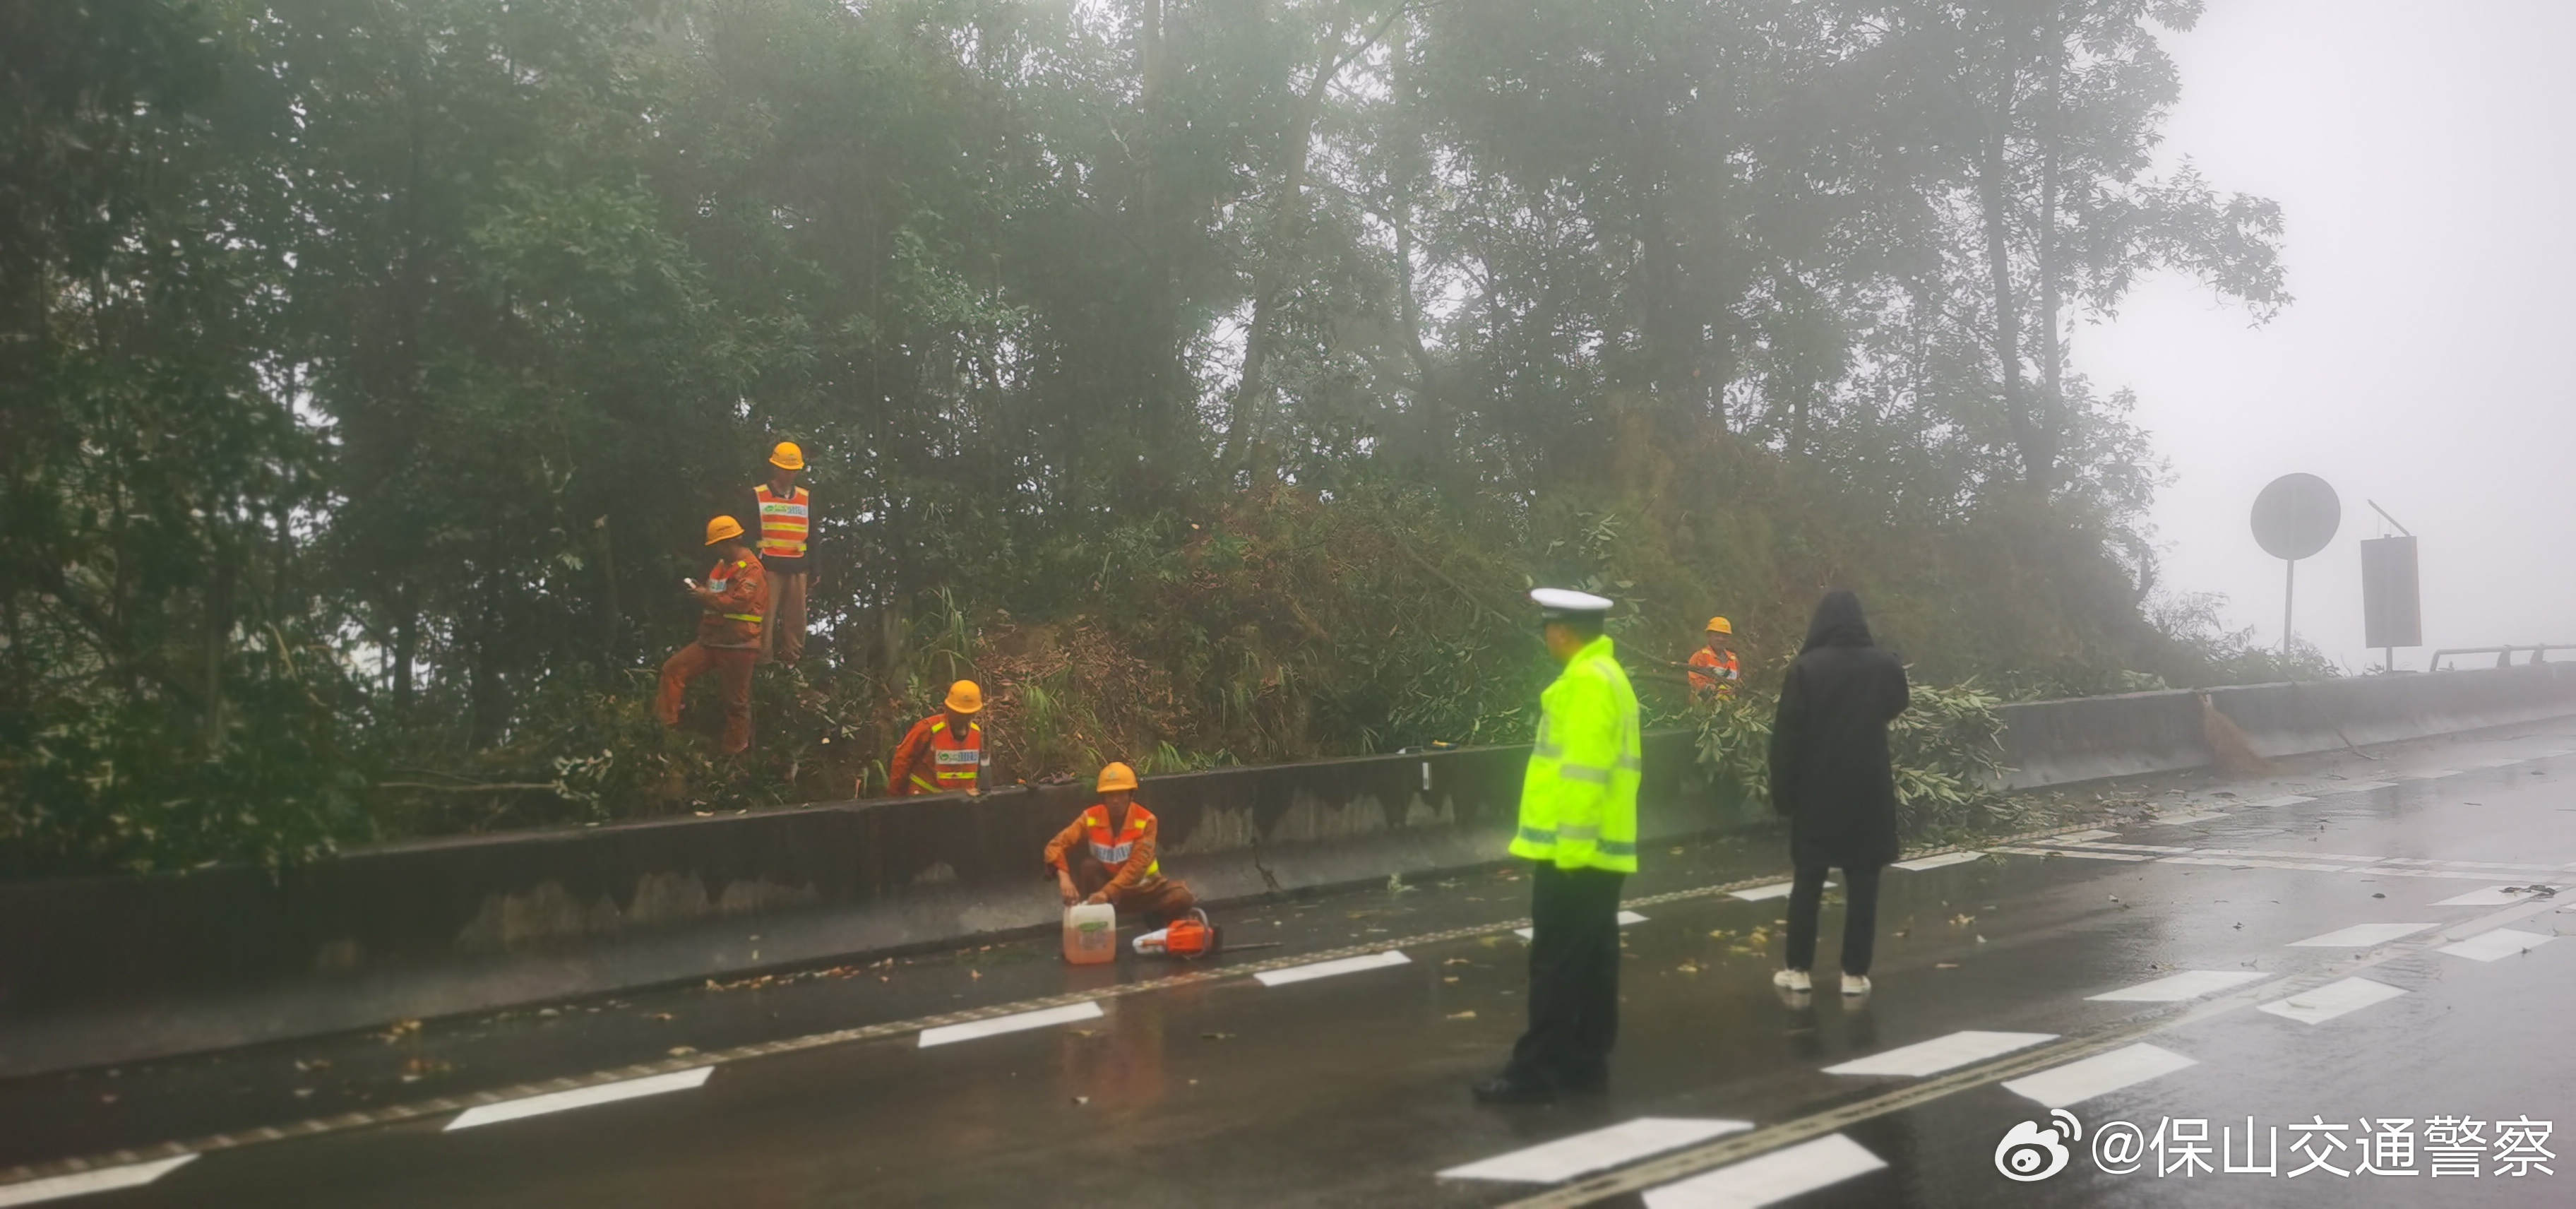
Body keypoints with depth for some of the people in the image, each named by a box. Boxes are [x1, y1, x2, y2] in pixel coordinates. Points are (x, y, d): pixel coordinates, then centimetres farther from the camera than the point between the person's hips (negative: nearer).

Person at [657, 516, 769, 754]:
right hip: (711, 640, 9)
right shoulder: (723, 565, 16)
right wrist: (700, 591, 6)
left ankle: (735, 750, 15)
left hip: (737, 645, -9)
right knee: (673, 669, 4)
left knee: (735, 700, 2)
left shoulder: (751, 569, -14)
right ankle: (666, 723, 11)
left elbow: (739, 601, -25)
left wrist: (707, 597, -16)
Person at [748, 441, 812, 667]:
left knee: (796, 618, 6)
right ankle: (763, 663, -2)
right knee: (765, 617, -6)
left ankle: (792, 662, 14)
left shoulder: (806, 499, 12)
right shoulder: (758, 496, 0)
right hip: (768, 566, -4)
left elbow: (812, 537, 16)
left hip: (797, 567, 4)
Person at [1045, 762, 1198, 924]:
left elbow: (1137, 866, -28)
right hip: (1107, 883, 1)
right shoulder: (1090, 818, -13)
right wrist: (1064, 876, -41)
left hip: (1143, 887, -1)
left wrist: (1107, 893, -42)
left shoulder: (1146, 821, -19)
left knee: (1182, 898, -27)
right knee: (1088, 865, -29)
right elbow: (1056, 845, -20)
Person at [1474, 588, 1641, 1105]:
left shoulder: (1586, 681, -16)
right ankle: (1585, 1061, 16)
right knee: (1592, 961, 11)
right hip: (1598, 851, 10)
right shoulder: (1606, 676, 15)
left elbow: (1584, 770, -21)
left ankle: (1537, 1070, -1)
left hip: (1575, 853, -10)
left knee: (1556, 965, -5)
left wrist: (1570, 846, -21)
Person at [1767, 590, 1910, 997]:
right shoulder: (1886, 666, -2)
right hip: (1869, 790, 1)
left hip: (1817, 791, -1)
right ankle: (1855, 974, 7)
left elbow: (1785, 737, -10)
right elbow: (1897, 708, 20)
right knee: (1862, 884, 6)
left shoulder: (1805, 669, -10)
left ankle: (1799, 970, 11)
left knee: (1808, 881, 8)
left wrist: (1782, 792, -3)